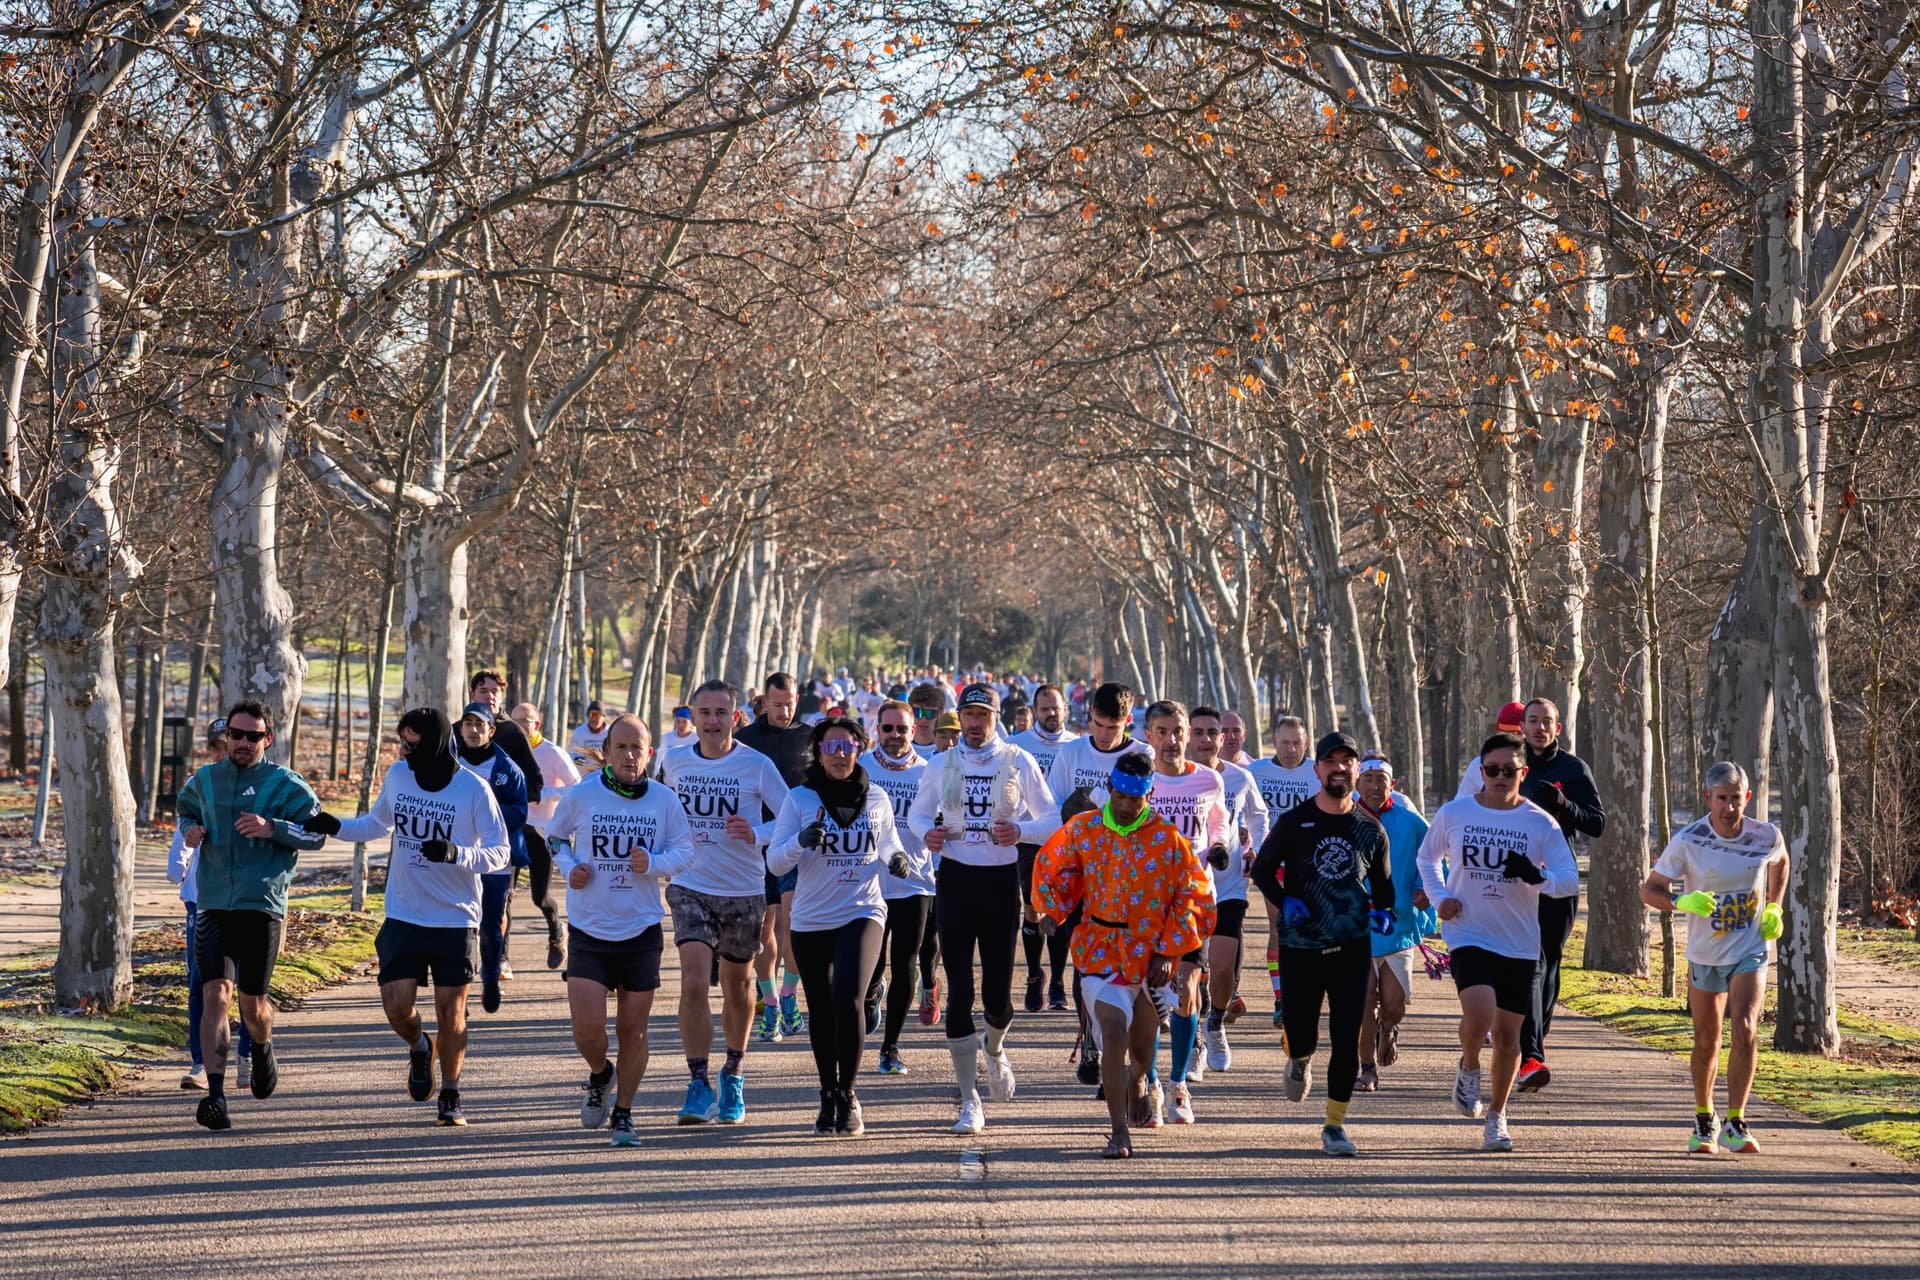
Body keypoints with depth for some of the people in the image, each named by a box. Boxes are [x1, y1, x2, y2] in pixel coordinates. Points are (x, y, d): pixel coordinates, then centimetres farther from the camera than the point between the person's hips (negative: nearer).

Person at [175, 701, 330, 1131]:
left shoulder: (285, 784, -1)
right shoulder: (204, 780, 10)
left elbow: (316, 833, -3)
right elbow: (184, 809, 29)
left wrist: (272, 828, -18)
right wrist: (189, 829, 6)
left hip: (262, 906, -2)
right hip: (212, 905, 2)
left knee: (252, 1002, 6)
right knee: (216, 993, -13)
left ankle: (263, 1049, 43)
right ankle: (215, 1093, -19)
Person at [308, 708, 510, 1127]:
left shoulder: (474, 789, -12)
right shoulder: (398, 775, 1)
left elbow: (501, 853, -10)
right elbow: (377, 824, 19)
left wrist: (456, 854, -27)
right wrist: (335, 826, 2)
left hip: (456, 921, -3)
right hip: (403, 917, 3)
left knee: (450, 1014, 1)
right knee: (397, 1007, -5)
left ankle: (450, 1093, 20)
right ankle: (419, 1047, 30)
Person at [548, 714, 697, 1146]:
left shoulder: (664, 800, -1)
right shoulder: (580, 796, -4)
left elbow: (685, 850, 6)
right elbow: (555, 836, 13)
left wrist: (654, 863, -14)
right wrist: (568, 867, -6)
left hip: (641, 932, 1)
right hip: (588, 931, -1)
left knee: (633, 1030, 4)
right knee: (587, 1028, -10)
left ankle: (623, 1114, 21)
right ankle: (600, 1075, 24)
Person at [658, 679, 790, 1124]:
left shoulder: (756, 765, -9)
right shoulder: (674, 762, -1)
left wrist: (756, 834, -25)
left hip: (743, 892, 0)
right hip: (691, 889, 0)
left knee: (737, 987, 13)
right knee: (694, 982, -16)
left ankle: (734, 1073, 35)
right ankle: (698, 1085, -11)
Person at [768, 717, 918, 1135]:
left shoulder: (877, 799, 4)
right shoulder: (800, 799, -2)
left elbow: (889, 846, 20)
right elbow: (774, 861, -5)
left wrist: (898, 860, -3)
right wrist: (800, 841, -25)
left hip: (862, 913, -1)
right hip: (811, 920, 1)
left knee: (848, 1000, -20)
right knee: (821, 1012, 10)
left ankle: (848, 1095, -5)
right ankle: (828, 1098, 28)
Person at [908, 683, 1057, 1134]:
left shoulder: (1019, 763, 1)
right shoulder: (941, 765, 6)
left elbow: (1052, 819, 3)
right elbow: (917, 812, 17)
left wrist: (1020, 830, -17)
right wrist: (927, 832, -6)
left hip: (1002, 880, -1)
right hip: (955, 879, 1)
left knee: (998, 994, 0)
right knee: (959, 990, -5)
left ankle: (994, 1047, 38)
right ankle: (969, 1100, 2)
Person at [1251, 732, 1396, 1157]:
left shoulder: (1370, 829, 5)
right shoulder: (1293, 822, -1)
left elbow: (1382, 882, 17)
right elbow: (1262, 868, 8)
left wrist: (1383, 911, -4)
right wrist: (1284, 902, -10)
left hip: (1352, 947, 1)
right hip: (1299, 946, -1)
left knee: (1347, 1039, -5)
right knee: (1302, 1036, 2)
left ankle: (1335, 1124, 6)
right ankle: (1299, 1061, 41)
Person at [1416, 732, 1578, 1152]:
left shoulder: (1541, 823, -2)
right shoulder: (1453, 814, 1)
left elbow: (1570, 879, -6)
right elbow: (1427, 857, 18)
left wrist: (1536, 876, -27)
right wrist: (1439, 897, 1)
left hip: (1519, 943, 2)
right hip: (1468, 935, -1)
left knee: (1508, 1033, 6)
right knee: (1480, 1014, -24)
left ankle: (1497, 1116, 25)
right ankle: (1468, 1067, 10)